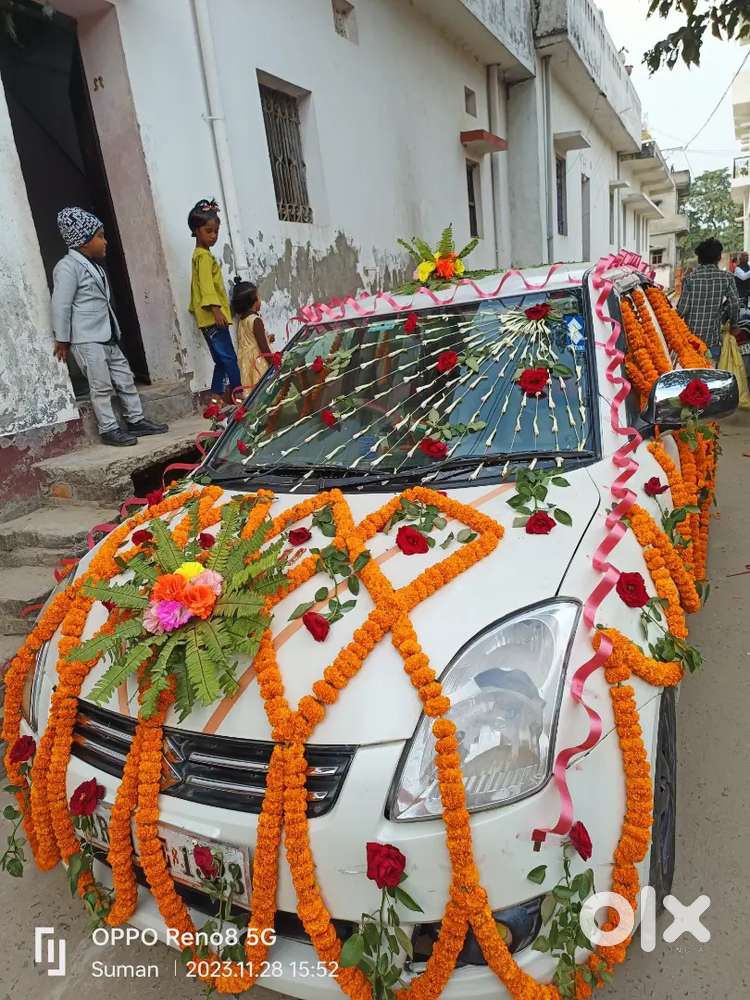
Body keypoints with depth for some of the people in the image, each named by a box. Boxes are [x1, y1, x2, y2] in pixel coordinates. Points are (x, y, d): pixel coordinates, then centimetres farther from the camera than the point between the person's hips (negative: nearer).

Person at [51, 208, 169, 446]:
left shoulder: (93, 265, 15)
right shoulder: (67, 267, -13)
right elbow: (60, 306, -14)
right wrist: (62, 340, -12)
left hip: (107, 337, 9)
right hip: (87, 340, -9)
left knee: (125, 379, 11)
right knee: (101, 387, -3)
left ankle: (136, 420, 20)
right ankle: (109, 429, 6)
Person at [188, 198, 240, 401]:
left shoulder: (201, 254, 21)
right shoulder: (204, 256, -9)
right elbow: (206, 285, -19)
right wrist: (215, 309, -27)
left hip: (211, 317, 10)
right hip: (212, 317, -10)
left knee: (222, 361, 10)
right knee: (229, 358, -11)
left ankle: (217, 398, 12)